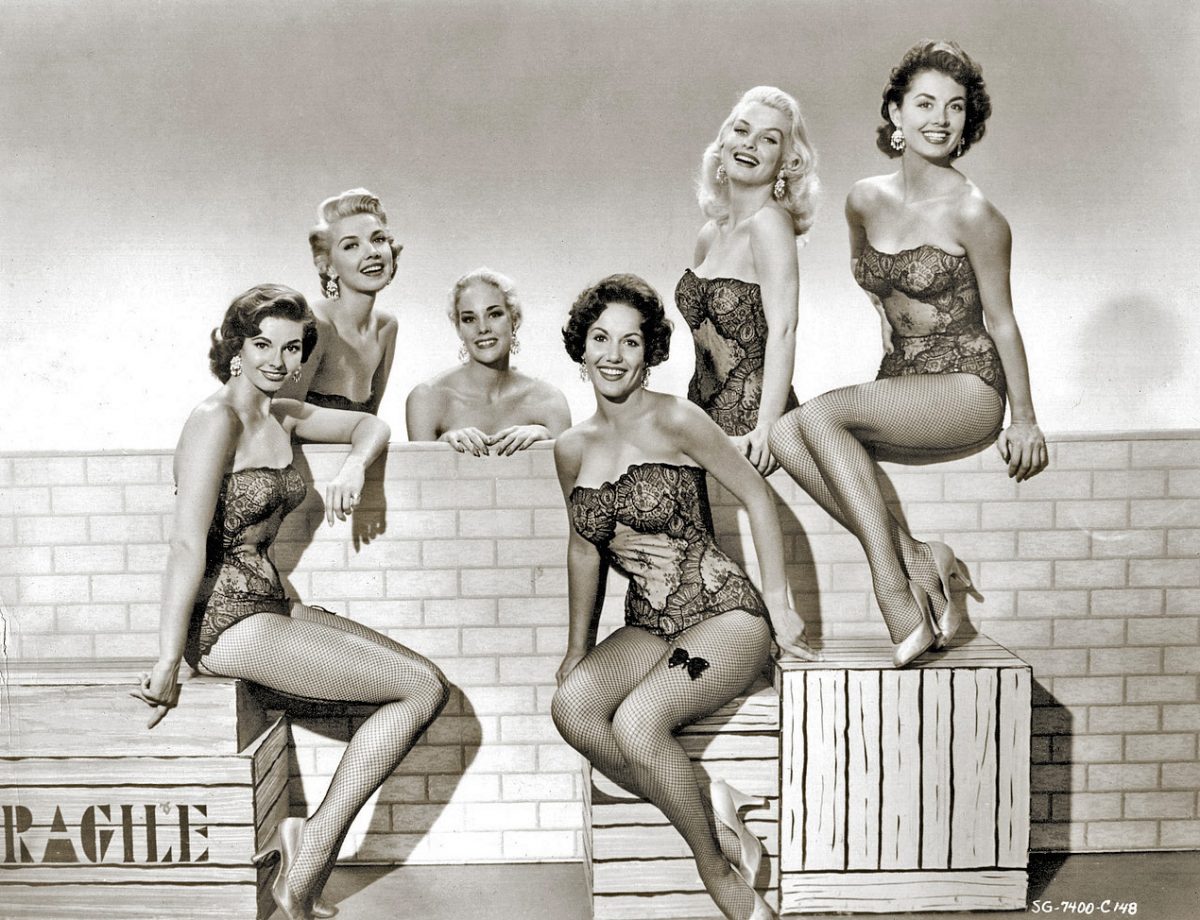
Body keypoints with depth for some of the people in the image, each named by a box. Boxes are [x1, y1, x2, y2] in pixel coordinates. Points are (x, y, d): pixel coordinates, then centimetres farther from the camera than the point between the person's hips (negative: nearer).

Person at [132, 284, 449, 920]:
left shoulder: (280, 415, 13)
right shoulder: (217, 417, -13)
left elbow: (368, 424, 24)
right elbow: (188, 543, -18)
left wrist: (353, 467, 1)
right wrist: (168, 661, -21)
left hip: (269, 604, 9)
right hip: (226, 619, -9)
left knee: (422, 685, -1)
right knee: (422, 687, -12)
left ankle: (309, 840, 0)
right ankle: (305, 866, -3)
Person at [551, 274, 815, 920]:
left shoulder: (674, 421, -10)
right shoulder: (572, 451, 7)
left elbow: (756, 496, -3)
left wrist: (778, 602, -4)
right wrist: (578, 647, 19)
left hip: (726, 615, -5)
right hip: (649, 627, 6)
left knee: (634, 723, -28)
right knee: (571, 707, -23)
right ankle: (711, 821, -9)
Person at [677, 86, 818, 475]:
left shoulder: (769, 221, -12)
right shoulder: (709, 236, 12)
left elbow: (782, 329, -21)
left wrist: (765, 428, -28)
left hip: (747, 428, -8)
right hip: (708, 415, 8)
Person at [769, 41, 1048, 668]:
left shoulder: (972, 213, -10)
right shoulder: (865, 200, 6)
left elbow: (1001, 321, -4)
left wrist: (1025, 420, -1)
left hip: (968, 389, -6)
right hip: (901, 390, 6)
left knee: (821, 414, -27)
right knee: (784, 434, -20)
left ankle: (892, 582, -22)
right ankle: (916, 559, -17)